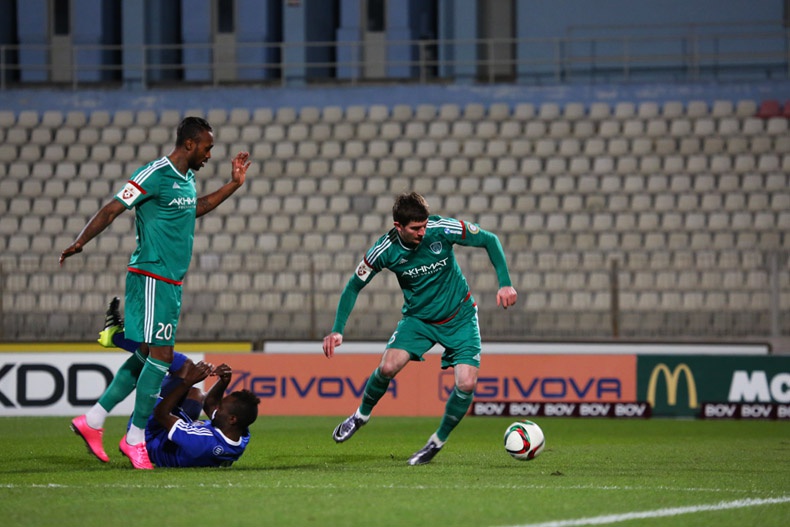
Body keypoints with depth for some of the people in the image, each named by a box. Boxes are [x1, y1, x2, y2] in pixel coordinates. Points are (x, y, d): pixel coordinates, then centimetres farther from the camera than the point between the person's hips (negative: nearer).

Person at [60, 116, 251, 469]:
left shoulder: (187, 178, 14)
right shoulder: (155, 175, -13)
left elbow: (194, 208, 36)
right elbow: (111, 210, -15)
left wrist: (234, 184, 32)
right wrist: (80, 242, -22)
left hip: (171, 281, 10)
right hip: (151, 278, -10)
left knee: (147, 355, 11)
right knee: (161, 355, -11)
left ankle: (92, 420, 17)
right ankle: (135, 439, -4)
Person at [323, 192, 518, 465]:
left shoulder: (443, 230, -23)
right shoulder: (385, 250, -20)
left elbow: (490, 240, -9)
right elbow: (354, 287, -6)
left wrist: (505, 283, -17)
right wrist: (337, 330, -15)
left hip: (459, 317, 0)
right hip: (418, 317, 1)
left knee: (466, 383, -16)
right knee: (388, 367, -22)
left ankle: (438, 442, 7)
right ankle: (362, 415, 9)